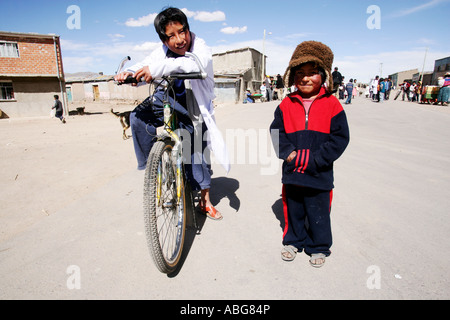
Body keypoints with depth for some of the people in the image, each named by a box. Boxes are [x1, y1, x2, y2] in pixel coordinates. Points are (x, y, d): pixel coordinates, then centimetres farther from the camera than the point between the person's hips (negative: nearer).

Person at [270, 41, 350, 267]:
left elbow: (340, 138, -8)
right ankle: (294, 241, 40)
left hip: (319, 174, -2)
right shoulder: (287, 104, 2)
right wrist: (290, 154, -12)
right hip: (292, 171, 2)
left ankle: (319, 247, 35)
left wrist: (313, 160, -16)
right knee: (293, 210, 17)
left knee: (318, 213, 12)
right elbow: (276, 132, 3)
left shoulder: (331, 104, -6)